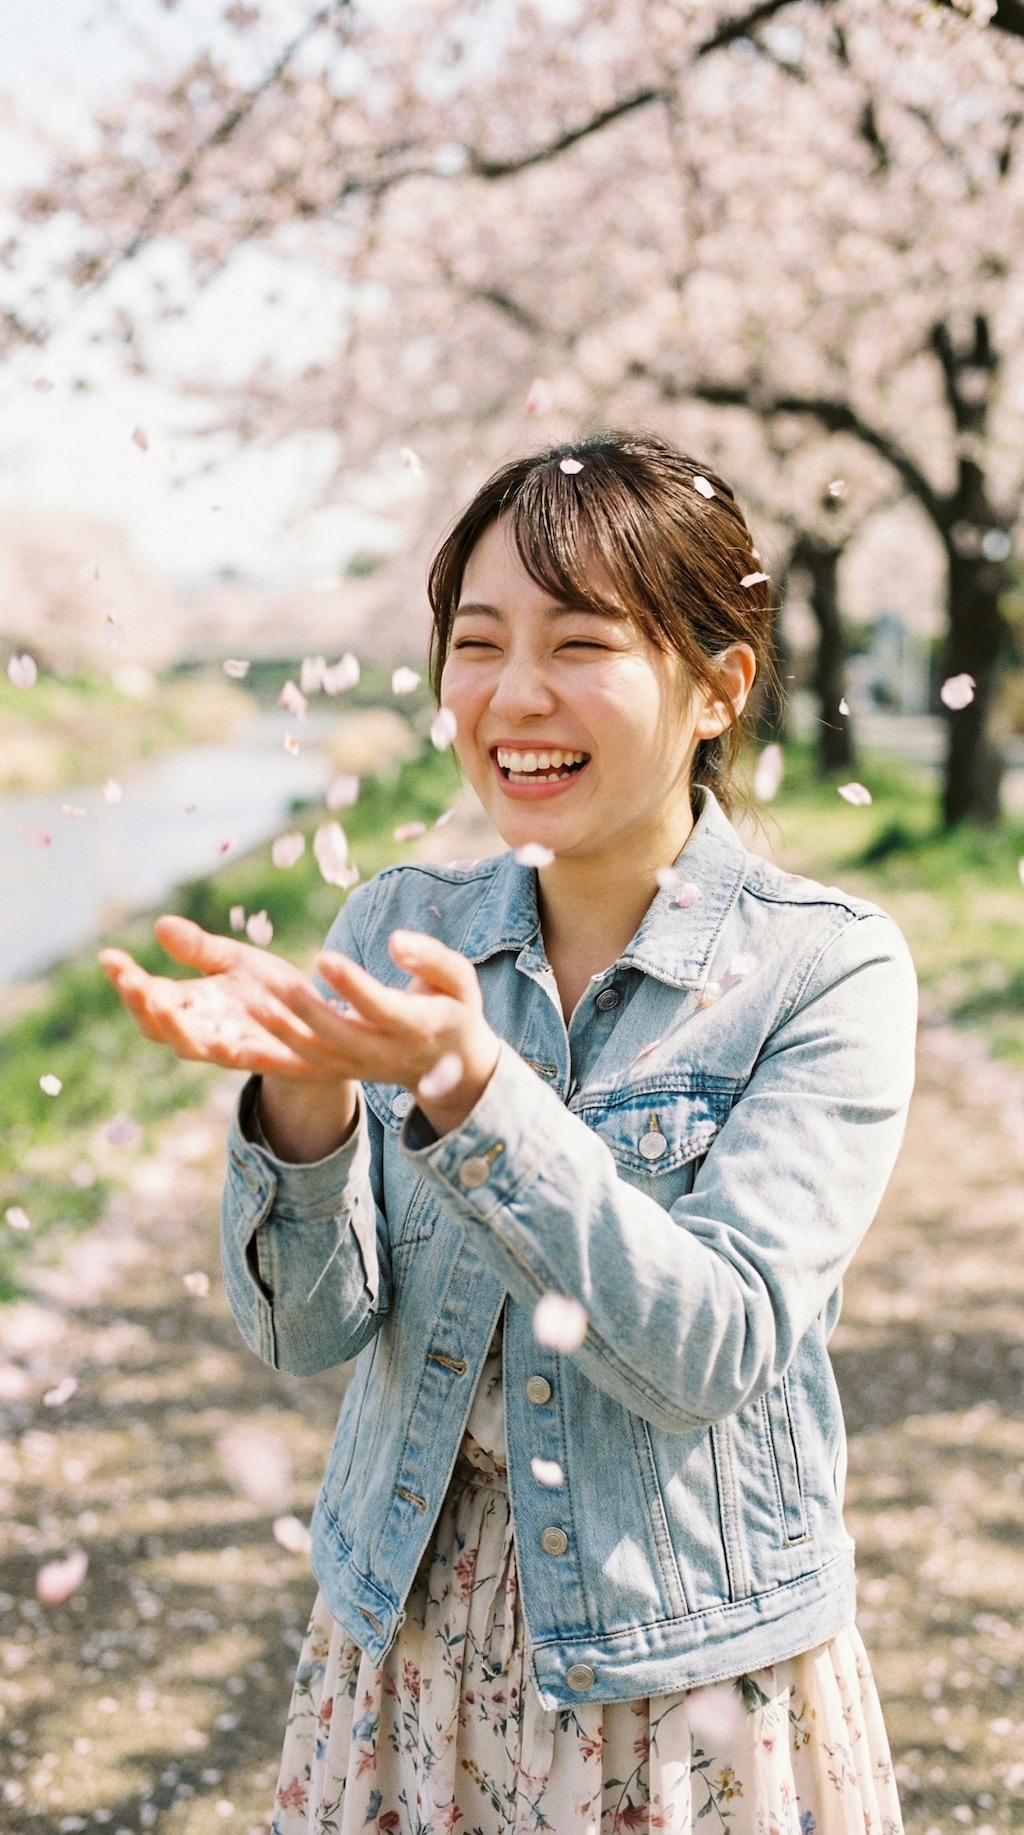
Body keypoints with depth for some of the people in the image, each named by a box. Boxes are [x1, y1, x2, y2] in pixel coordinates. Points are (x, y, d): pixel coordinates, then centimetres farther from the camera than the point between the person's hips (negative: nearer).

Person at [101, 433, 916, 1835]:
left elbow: (717, 1351, -22)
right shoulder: (397, 931, -3)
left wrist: (469, 1088, -33)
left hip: (691, 1659, -3)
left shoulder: (828, 971, -13)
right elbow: (305, 1328, -8)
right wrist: (305, 1095, -27)